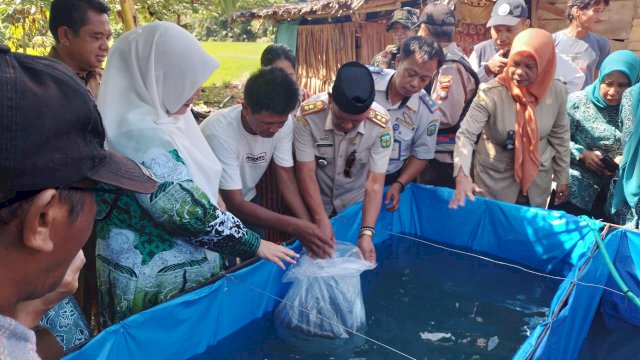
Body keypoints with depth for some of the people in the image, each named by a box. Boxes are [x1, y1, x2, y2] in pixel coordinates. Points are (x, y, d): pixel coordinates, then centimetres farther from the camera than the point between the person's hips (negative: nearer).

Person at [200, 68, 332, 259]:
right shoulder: (220, 132, -35)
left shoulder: (283, 123, -21)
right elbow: (235, 204, -32)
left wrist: (308, 225, -25)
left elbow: (285, 175, -12)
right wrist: (295, 226, -39)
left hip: (247, 201, 5)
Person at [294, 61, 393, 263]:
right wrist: (322, 221, -28)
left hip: (356, 207, 1)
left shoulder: (381, 125, -26)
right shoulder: (308, 114, -27)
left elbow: (375, 183, -24)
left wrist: (366, 232, -34)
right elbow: (306, 172, -23)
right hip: (316, 205, 0)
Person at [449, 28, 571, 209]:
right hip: (495, 180, -3)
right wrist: (462, 175, -44)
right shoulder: (491, 93, -24)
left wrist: (562, 179, 9)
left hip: (537, 181, 4)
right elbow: (466, 134, -28)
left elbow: (559, 136, 1)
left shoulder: (557, 91, -12)